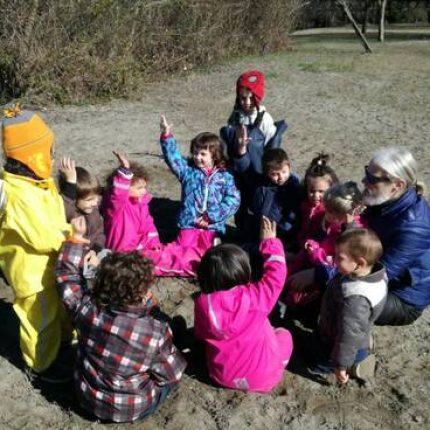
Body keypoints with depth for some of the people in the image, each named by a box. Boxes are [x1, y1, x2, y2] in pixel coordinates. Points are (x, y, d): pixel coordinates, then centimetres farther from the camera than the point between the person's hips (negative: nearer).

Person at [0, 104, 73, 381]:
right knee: (41, 319, 13)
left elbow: (51, 219, 8)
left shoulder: (33, 180, -3)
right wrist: (71, 232, -16)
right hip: (32, 271, -9)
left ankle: (64, 338, 54)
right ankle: (41, 364, 35)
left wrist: (66, 232, -7)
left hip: (49, 264, 9)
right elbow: (43, 239, -30)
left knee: (61, 305, 29)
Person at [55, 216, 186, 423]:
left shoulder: (87, 309, -25)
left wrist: (75, 238, 0)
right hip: (132, 409, -3)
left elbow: (66, 275, -6)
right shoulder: (156, 333, -32)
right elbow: (170, 375, -15)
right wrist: (175, 359, 4)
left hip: (88, 399, 4)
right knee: (176, 366, 17)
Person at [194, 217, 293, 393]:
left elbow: (201, 334, 0)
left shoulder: (202, 303, -18)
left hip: (223, 376, 4)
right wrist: (270, 242, -1)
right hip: (262, 378, -3)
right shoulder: (254, 297, -27)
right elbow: (276, 275, -11)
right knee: (283, 334, 21)